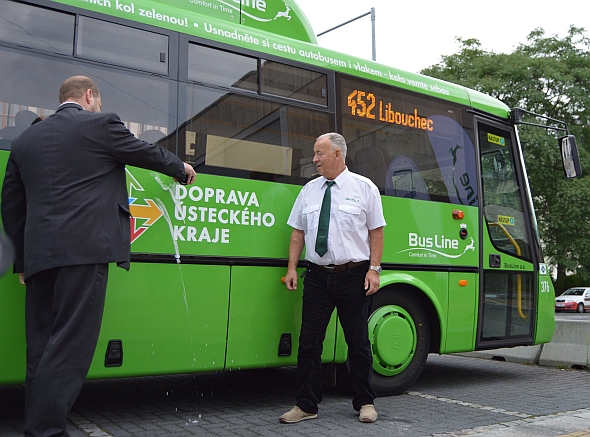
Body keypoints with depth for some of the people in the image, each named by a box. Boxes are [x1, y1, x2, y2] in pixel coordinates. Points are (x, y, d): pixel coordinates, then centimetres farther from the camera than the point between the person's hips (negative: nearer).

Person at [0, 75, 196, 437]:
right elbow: (147, 153, 15)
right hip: (84, 249, -7)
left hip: (38, 255, 7)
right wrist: (181, 167, 34)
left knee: (42, 348, 11)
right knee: (70, 344, -5)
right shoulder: (100, 124, 1)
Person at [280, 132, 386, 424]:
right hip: (317, 276, 3)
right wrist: (292, 268, 3)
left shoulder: (364, 188, 1)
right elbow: (298, 231, 11)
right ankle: (306, 405, 17)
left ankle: (365, 403, 26)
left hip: (353, 276, -3)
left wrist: (374, 269, -9)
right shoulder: (309, 190, 10)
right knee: (309, 341, 4)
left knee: (358, 342, 8)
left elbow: (376, 231, -1)